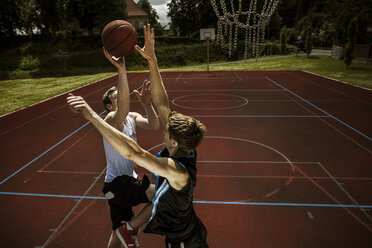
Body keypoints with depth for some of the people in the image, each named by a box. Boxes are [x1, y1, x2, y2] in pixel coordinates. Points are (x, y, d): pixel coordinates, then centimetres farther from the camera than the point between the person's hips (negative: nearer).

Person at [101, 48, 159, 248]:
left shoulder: (132, 117, 4)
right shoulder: (112, 119, -20)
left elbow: (154, 126, -14)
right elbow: (123, 110, -45)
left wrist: (147, 105, -31)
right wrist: (121, 70, -51)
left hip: (126, 180, 9)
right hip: (118, 184, -8)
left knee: (119, 229, 23)